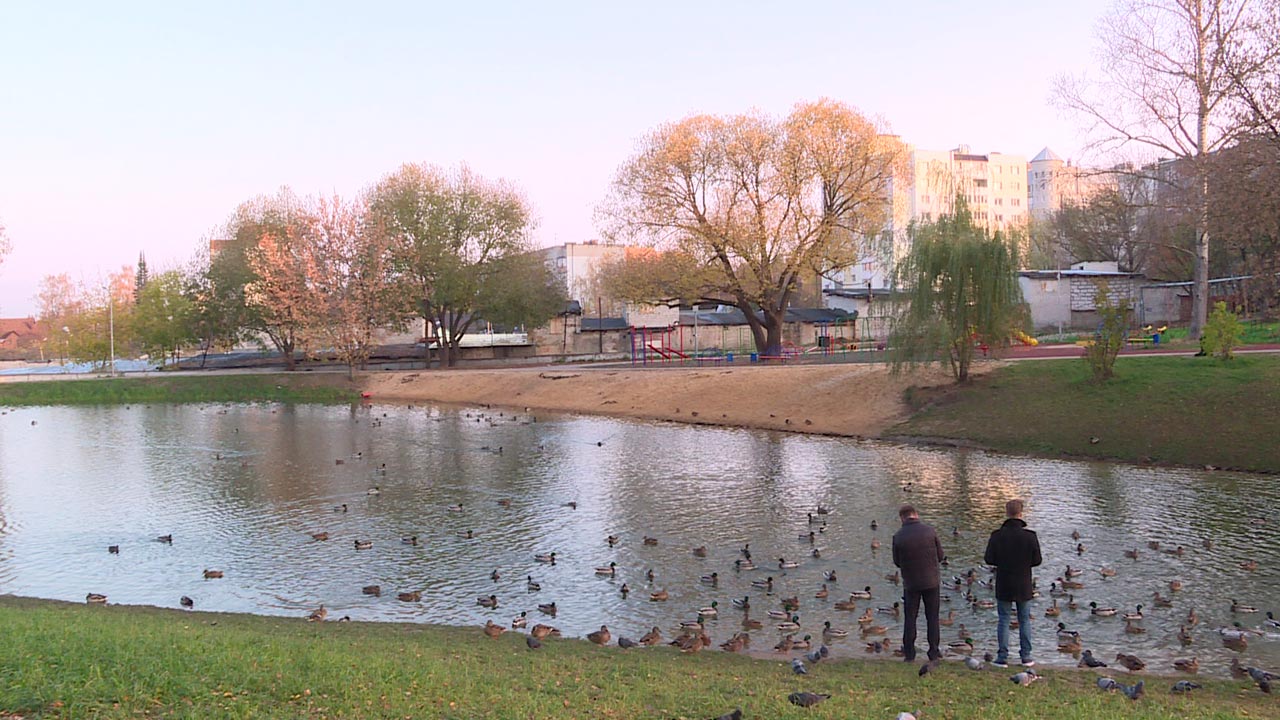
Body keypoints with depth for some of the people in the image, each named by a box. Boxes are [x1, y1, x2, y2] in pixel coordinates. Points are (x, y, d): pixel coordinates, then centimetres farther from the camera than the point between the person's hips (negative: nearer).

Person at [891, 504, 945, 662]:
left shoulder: (898, 536, -10)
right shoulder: (930, 531, -8)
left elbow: (897, 562, 0)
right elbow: (940, 556, 0)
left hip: (910, 583, 0)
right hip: (931, 581, 1)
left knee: (910, 618, 9)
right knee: (932, 617, 11)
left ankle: (909, 653, 8)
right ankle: (934, 651, 11)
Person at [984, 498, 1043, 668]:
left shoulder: (997, 536, -11)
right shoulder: (1030, 536, -11)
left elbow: (988, 559, -8)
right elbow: (1037, 561, -5)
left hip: (1003, 586, 0)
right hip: (1024, 586, 0)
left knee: (1003, 621, 6)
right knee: (1025, 621, 13)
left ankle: (1002, 657, 6)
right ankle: (1026, 657, 15)